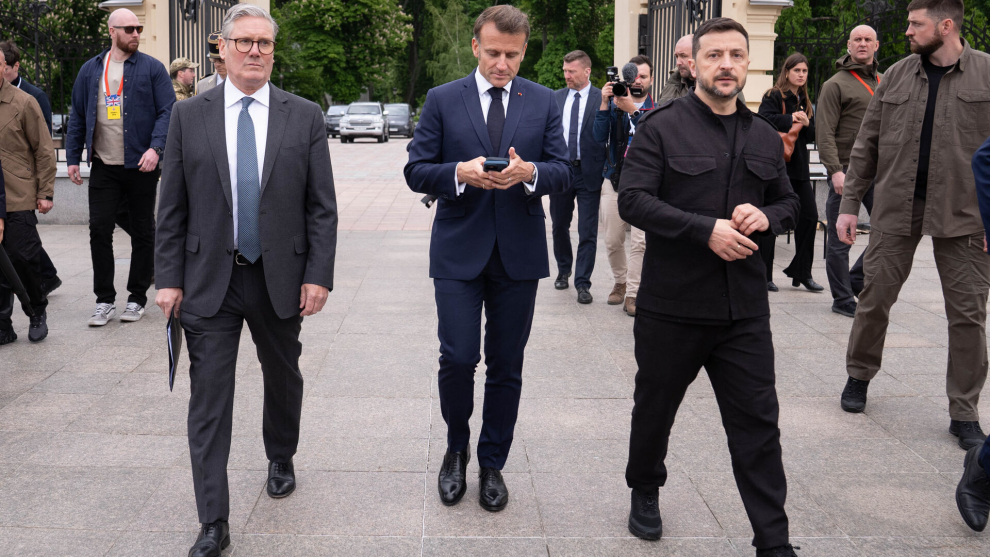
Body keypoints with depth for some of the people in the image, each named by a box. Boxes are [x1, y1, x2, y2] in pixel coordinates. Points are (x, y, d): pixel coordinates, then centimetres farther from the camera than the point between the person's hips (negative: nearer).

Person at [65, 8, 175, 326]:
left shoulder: (151, 68, 1)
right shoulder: (91, 70, 10)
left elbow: (168, 111, -5)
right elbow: (77, 117, 14)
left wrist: (155, 148, -19)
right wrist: (73, 158, 7)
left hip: (141, 166, -2)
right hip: (103, 167, 2)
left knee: (142, 232, 6)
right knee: (99, 230, -1)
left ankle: (137, 298, 17)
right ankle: (104, 300, 9)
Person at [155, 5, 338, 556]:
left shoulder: (305, 117, 0)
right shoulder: (189, 116, 1)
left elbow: (322, 207, -1)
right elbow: (172, 207, 2)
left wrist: (319, 275, -7)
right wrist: (169, 278, -2)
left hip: (280, 279, 1)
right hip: (209, 280, 0)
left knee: (283, 380, 18)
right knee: (209, 400, -2)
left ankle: (281, 459, 46)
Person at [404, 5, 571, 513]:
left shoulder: (543, 102, 6)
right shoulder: (442, 100, 2)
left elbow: (563, 172, 2)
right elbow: (416, 171, -1)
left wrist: (530, 172, -19)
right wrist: (460, 173, -20)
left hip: (519, 254, 2)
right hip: (459, 251, -1)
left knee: (506, 366, 9)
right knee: (458, 358, -7)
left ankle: (492, 464, 25)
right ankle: (456, 449, 21)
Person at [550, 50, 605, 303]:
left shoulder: (602, 99, -5)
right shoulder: (555, 97, 8)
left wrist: (605, 175, -11)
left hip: (588, 173, -4)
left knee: (587, 232, 0)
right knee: (559, 225, 15)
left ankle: (582, 284, 7)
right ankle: (564, 270, 36)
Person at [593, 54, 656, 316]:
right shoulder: (614, 104, 7)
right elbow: (599, 136, -5)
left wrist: (632, 110, -28)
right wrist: (605, 104, -15)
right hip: (615, 182, 3)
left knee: (639, 242, -9)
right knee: (613, 242, 9)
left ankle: (632, 294, 0)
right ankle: (620, 282, 32)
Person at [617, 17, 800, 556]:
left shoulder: (764, 137, 10)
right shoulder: (661, 127, -5)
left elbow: (788, 201, 20)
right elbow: (633, 200, -15)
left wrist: (766, 216, -4)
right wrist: (706, 229, -23)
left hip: (745, 307, 3)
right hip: (671, 305, -3)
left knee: (758, 422, 3)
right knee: (654, 408, 15)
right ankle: (645, 492, 41)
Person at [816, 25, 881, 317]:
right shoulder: (836, 85, -4)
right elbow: (825, 134, -11)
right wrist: (836, 170, -20)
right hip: (846, 172, -6)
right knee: (840, 239, 1)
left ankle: (857, 279, 20)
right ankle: (843, 299, 12)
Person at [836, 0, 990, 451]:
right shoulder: (896, 76, 7)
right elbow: (867, 145, 10)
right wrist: (849, 203, 5)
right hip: (896, 208, 2)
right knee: (874, 297, 8)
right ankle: (859, 375, 31)